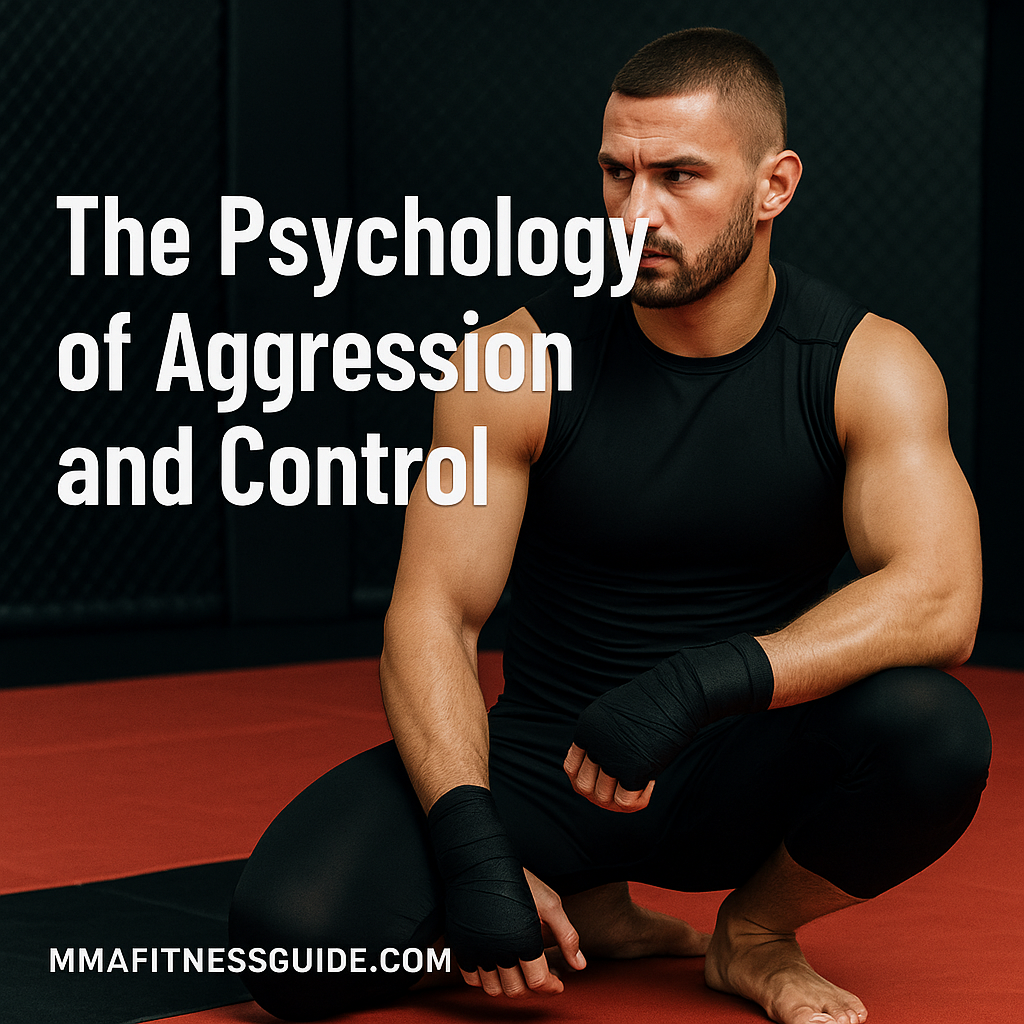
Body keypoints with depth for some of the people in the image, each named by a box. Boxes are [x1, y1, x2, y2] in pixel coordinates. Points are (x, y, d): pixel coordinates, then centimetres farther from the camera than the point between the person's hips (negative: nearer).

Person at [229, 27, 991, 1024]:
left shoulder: (867, 367, -8)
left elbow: (939, 597, -22)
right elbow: (431, 616, -11)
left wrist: (700, 682, -36)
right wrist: (471, 850, -26)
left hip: (743, 772, 0)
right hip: (541, 764, 0)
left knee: (933, 728, -33)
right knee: (292, 936, -25)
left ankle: (756, 932, 0)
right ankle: (584, 904, 7)